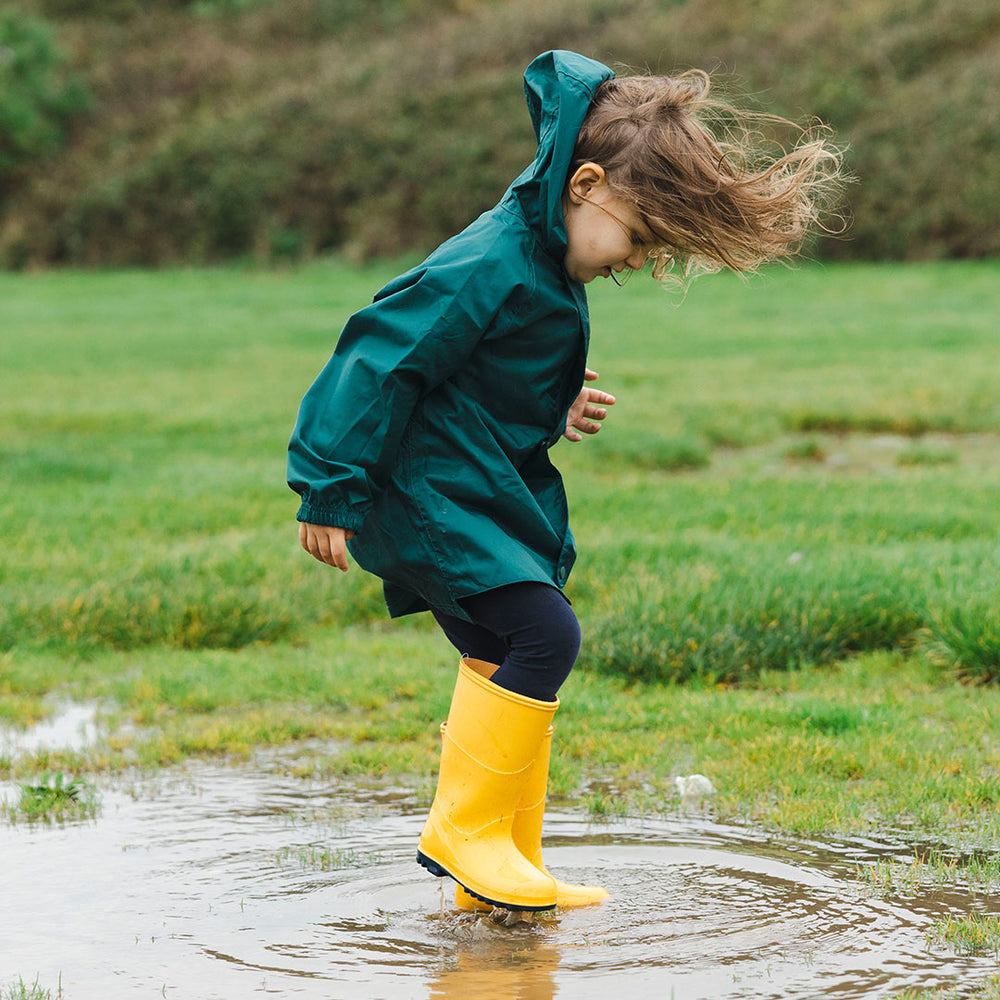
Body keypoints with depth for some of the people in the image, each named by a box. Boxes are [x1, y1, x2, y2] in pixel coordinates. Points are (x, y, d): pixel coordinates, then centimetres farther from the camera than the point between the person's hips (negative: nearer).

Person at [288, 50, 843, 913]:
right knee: (544, 633, -18)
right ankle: (464, 830, -9)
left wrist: (555, 406, 26)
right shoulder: (492, 268, -22)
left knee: (505, 662, 11)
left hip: (484, 494, 10)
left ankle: (502, 871, 18)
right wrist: (333, 489, -19)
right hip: (426, 492, -10)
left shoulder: (546, 267, 10)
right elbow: (382, 361, -21)